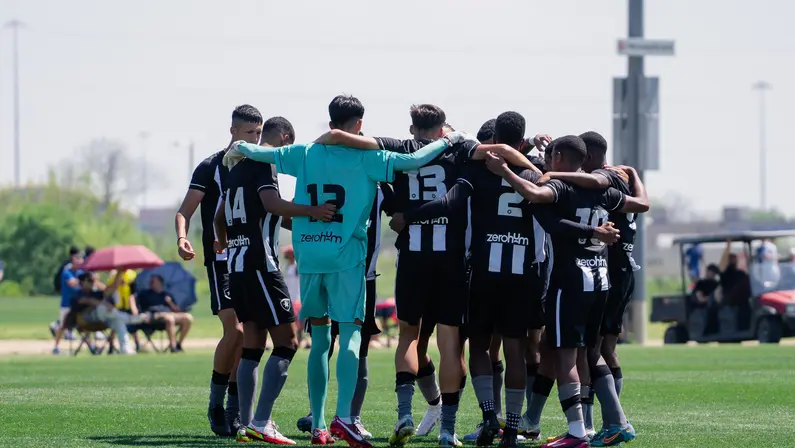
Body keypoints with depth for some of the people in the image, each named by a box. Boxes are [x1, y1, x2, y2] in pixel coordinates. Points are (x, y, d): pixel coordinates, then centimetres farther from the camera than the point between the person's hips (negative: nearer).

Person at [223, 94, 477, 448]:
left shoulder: (305, 154, 9)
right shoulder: (365, 157, -2)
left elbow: (252, 150, 15)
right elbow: (414, 161, -7)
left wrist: (236, 151, 37)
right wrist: (448, 140, 8)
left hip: (309, 258, 4)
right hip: (347, 258, -4)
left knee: (319, 339, 11)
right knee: (350, 333, -5)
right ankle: (343, 416, -22)